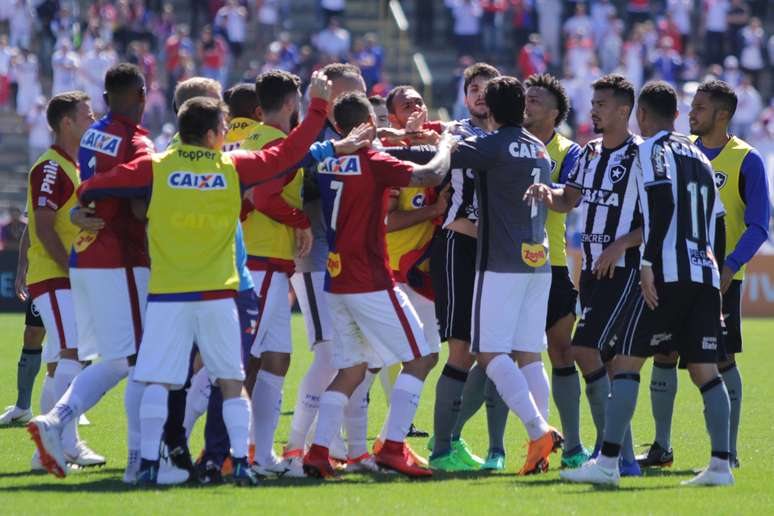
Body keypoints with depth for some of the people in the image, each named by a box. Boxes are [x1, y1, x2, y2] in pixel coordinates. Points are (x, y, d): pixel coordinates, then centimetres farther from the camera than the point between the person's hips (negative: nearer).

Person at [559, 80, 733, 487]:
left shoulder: (653, 150, -1)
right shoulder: (699, 157, 22)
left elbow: (662, 205, -17)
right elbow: (717, 222, 22)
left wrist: (648, 263, -19)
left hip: (668, 273, -7)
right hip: (705, 274, 7)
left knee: (627, 361, -5)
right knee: (704, 369, 7)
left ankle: (608, 462, -10)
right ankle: (721, 464, 0)